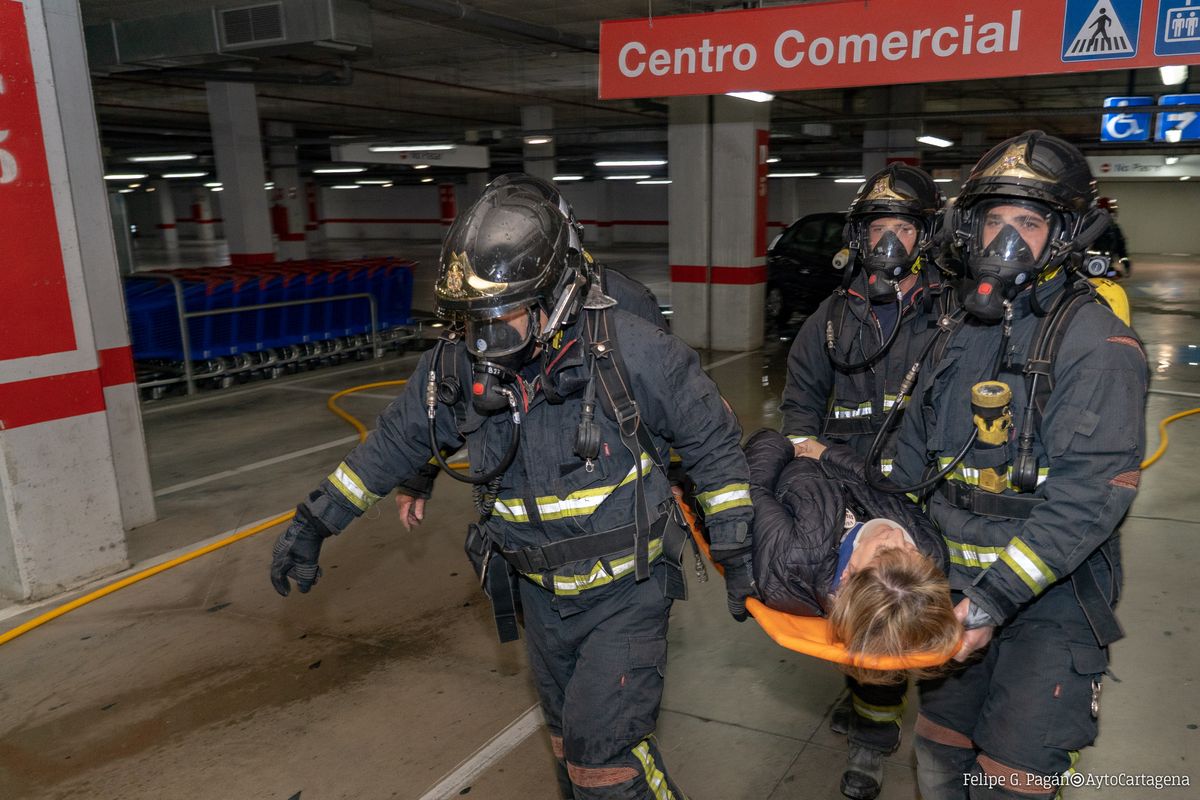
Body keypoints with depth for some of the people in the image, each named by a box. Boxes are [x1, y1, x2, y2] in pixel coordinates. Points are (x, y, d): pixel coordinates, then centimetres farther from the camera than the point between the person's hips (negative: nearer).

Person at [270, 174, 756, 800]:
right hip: (541, 593, 5)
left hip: (626, 589, -4)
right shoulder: (458, 365, -13)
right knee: (568, 733, 22)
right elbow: (395, 441, 4)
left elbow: (711, 440, -11)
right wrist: (316, 520, 6)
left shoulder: (629, 351, -23)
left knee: (604, 748, -6)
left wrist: (734, 551, -7)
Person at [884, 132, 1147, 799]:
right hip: (955, 586, 6)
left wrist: (995, 598, -25)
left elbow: (1088, 498, -22)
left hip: (1050, 598, -6)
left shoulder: (1097, 344, -13)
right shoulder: (962, 332, 8)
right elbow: (915, 454, 16)